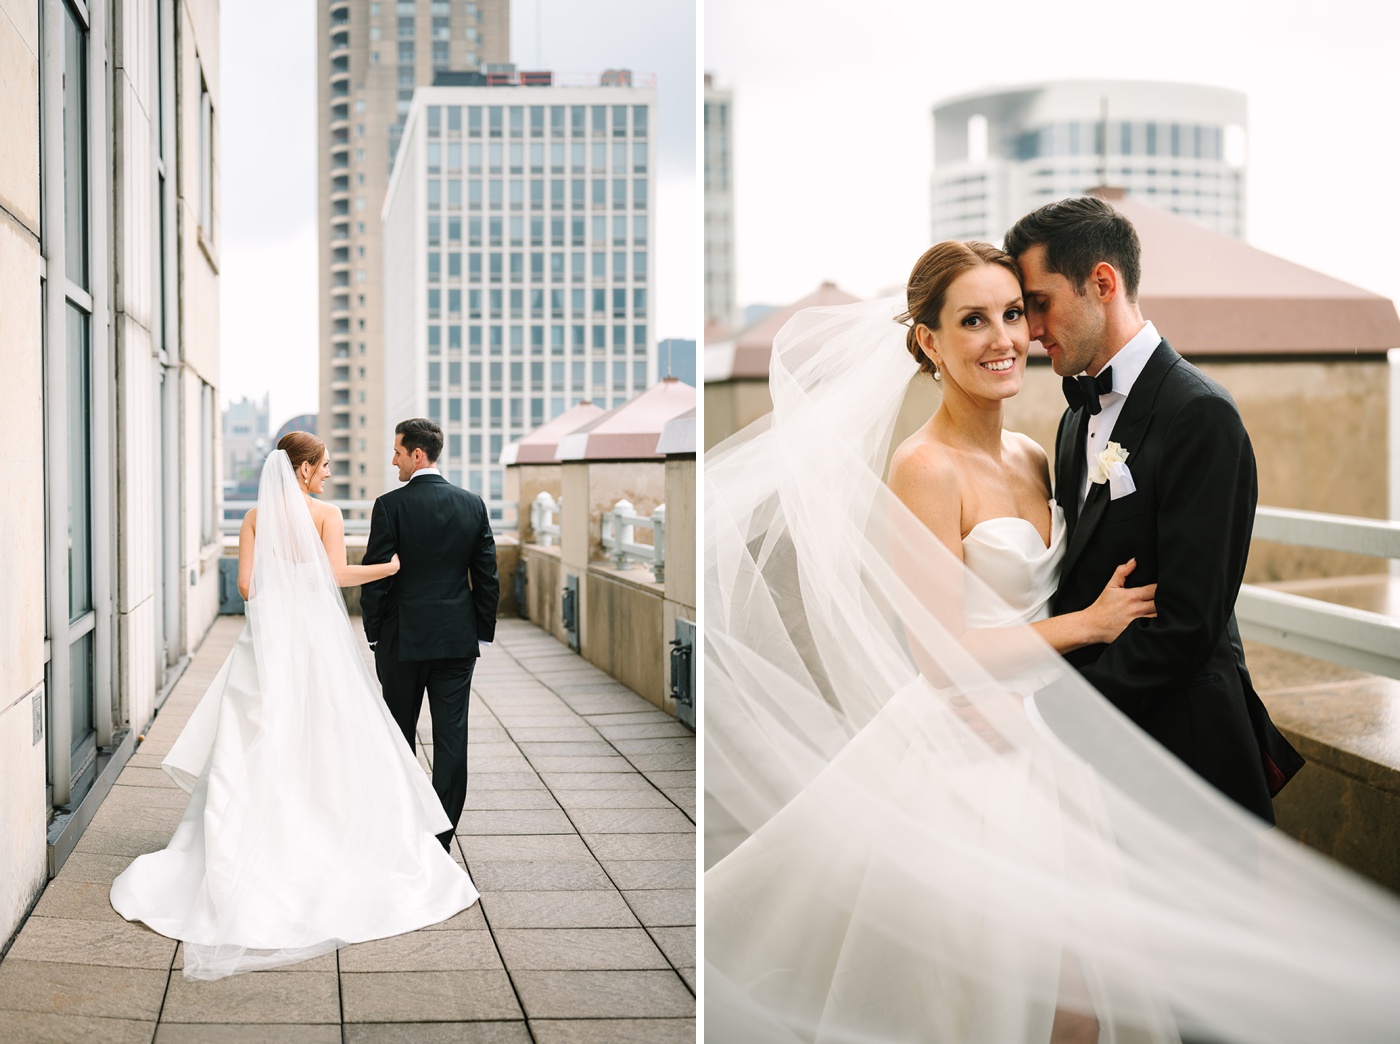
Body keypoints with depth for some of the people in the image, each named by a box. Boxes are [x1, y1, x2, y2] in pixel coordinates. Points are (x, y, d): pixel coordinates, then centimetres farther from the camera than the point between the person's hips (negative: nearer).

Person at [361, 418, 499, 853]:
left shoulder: (391, 505, -10)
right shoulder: (472, 504, 2)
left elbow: (376, 575, -9)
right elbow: (487, 576, 4)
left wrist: (374, 634, 2)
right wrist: (482, 634, 11)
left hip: (403, 638, -2)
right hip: (458, 638, 2)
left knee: (399, 736, 13)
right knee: (451, 738, 2)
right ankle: (440, 839, 2)